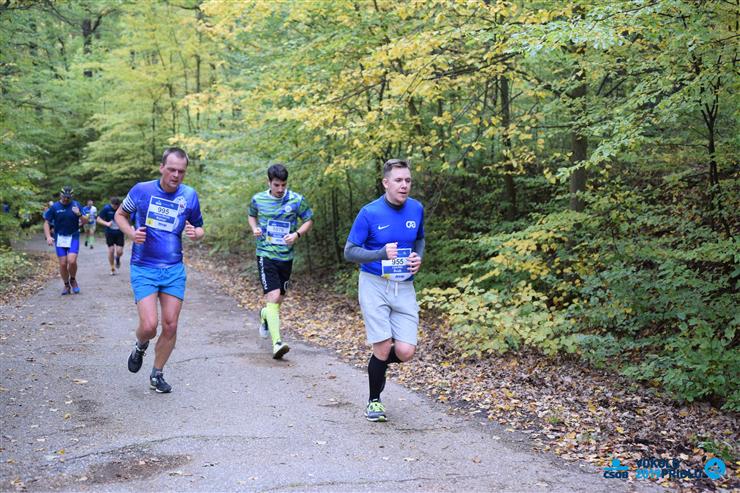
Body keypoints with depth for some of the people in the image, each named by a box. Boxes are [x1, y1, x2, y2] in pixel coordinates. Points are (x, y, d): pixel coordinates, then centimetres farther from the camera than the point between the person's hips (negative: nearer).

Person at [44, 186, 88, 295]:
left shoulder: (76, 205, -1)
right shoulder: (54, 207, -3)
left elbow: (86, 220, 0)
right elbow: (46, 223, 1)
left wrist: (79, 214, -21)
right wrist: (48, 237, -13)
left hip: (73, 237, -1)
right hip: (60, 238, 1)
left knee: (72, 261, -16)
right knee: (63, 264, -1)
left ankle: (73, 280, 12)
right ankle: (66, 285, 18)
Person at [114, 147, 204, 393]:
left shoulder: (189, 196, 0)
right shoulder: (142, 190, -6)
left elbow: (199, 227, 13)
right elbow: (119, 214, 10)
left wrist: (195, 233, -12)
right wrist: (131, 233, -10)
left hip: (174, 269, 3)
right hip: (144, 268, -2)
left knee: (170, 326, 2)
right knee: (149, 325, -13)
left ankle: (157, 375, 22)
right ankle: (140, 347, 24)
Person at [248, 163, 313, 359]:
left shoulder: (297, 200, -5)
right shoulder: (258, 199, -1)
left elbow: (309, 220, 6)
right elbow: (251, 215, 19)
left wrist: (297, 234, -13)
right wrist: (254, 228, -2)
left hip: (286, 256, 2)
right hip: (266, 254, -2)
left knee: (279, 299, 14)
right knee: (273, 296, -16)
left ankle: (265, 315, 50)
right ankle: (277, 343, -19)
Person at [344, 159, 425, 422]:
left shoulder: (416, 209, 4)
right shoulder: (369, 213, -9)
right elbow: (349, 252, -6)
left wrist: (418, 257, 1)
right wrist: (381, 254, -21)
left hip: (404, 287, 4)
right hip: (374, 284, -3)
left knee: (405, 351, -6)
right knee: (383, 348, -6)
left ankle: (379, 363, 30)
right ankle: (374, 401, 18)